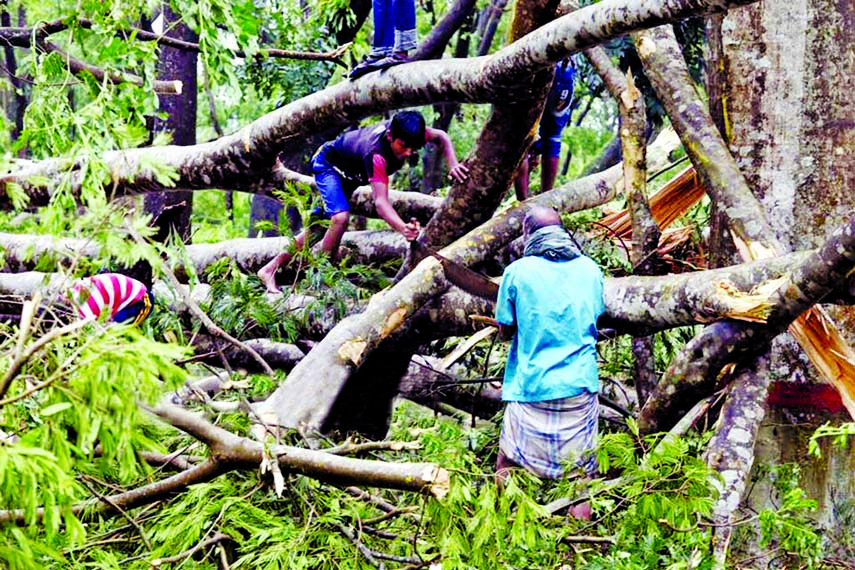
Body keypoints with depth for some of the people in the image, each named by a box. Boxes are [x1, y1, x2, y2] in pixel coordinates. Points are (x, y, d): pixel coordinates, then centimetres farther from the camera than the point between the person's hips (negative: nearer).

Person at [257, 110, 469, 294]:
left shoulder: (404, 132, -28)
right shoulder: (376, 154, -46)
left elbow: (441, 136, -10)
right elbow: (380, 200, -53)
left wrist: (452, 165, -29)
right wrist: (402, 228, -72)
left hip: (348, 174, 8)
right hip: (328, 164, -8)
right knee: (340, 217, -30)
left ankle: (270, 269, 17)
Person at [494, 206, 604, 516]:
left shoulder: (517, 272, -4)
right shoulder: (590, 269, 5)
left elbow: (505, 330, 4)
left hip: (531, 387, -2)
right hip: (580, 385, 2)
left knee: (507, 467, 10)